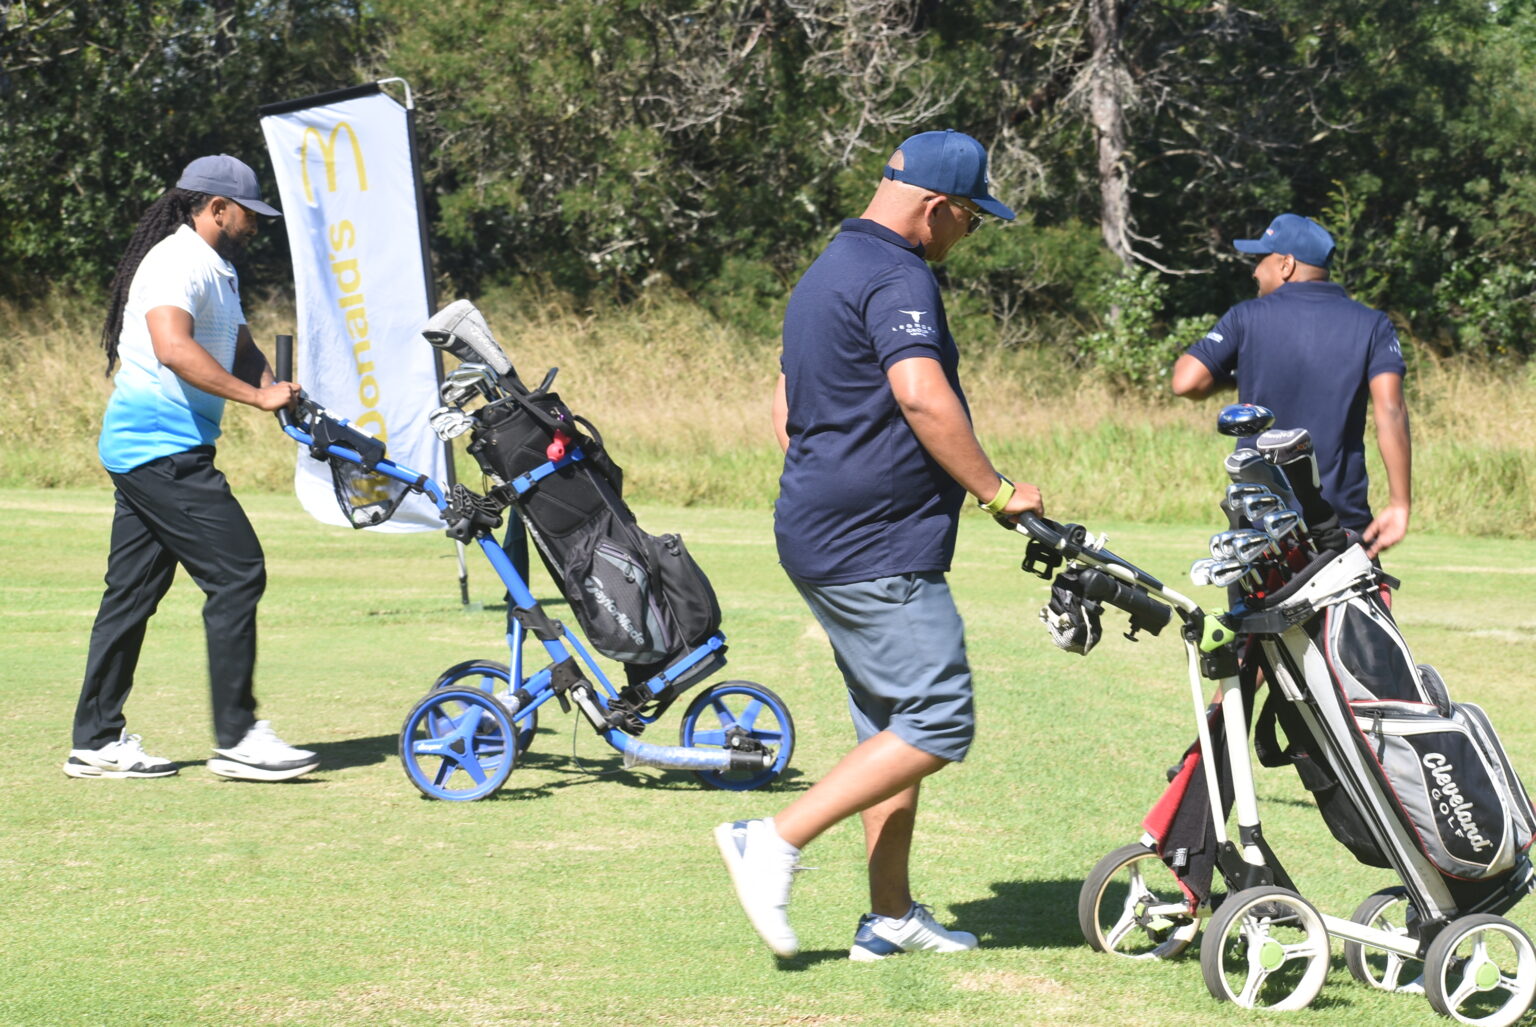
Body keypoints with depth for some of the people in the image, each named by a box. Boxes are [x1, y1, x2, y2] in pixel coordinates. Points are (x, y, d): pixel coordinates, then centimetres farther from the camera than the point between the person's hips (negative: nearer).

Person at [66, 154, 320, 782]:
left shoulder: (218, 271, 21)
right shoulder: (177, 261, -13)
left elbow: (240, 349, 20)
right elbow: (173, 347, -28)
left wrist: (283, 397, -1)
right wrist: (256, 396, -26)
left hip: (140, 450, 11)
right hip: (161, 448, -11)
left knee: (132, 591, 11)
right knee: (237, 574, -11)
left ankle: (96, 742, 14)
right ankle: (236, 738, -8)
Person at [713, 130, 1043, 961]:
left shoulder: (828, 271, 20)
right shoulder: (896, 278, -14)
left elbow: (785, 410, 27)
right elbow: (922, 396, -28)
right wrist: (997, 490, -19)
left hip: (822, 538, 11)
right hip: (879, 549, -11)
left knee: (891, 727, 14)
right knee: (936, 724, -9)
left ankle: (891, 917, 16)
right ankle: (774, 843, -11)